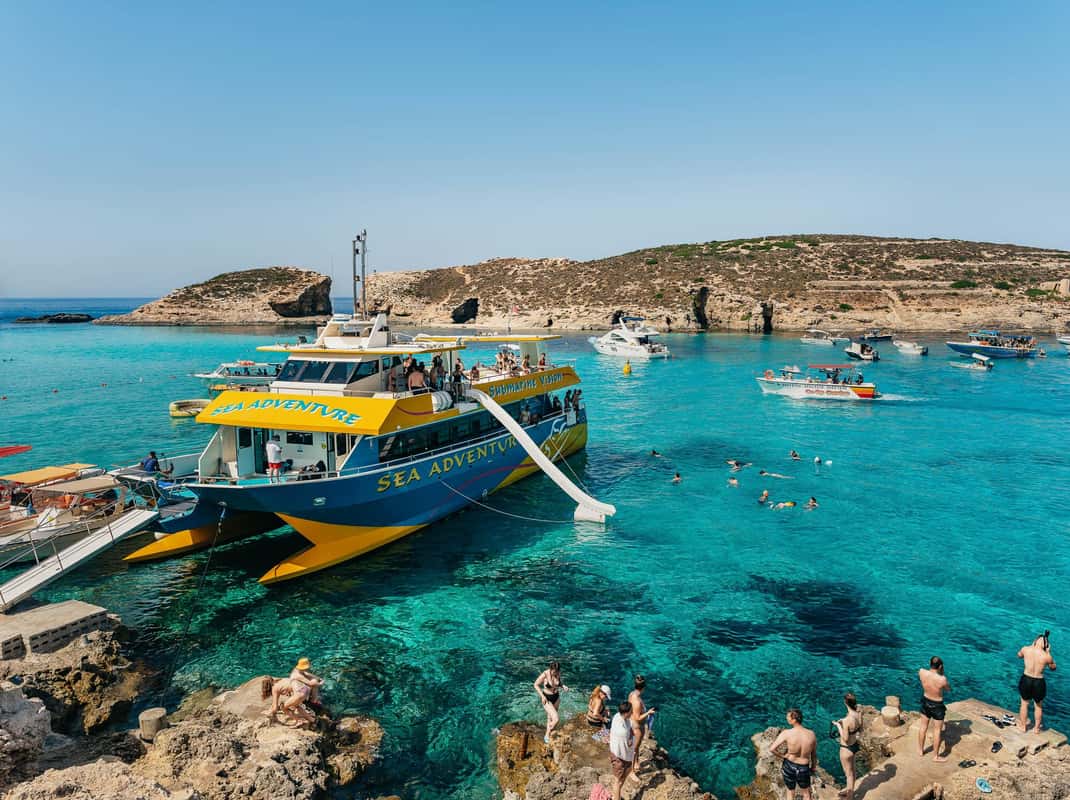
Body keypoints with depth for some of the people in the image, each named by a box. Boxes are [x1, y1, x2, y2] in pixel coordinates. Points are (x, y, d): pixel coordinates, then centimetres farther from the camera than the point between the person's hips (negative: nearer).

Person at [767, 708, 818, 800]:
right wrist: (813, 767, 17)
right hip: (804, 768, 1)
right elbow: (814, 754, 0)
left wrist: (782, 757, -6)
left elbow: (772, 749, -24)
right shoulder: (811, 734, -13)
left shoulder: (786, 733, -21)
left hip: (789, 766, -1)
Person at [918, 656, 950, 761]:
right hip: (937, 706, -4)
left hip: (925, 701, 4)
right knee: (937, 730, 14)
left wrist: (935, 671, 4)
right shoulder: (942, 679, -32)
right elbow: (948, 688, -8)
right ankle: (936, 756, 28)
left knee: (923, 726, 22)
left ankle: (920, 750, 38)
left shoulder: (922, 672, -20)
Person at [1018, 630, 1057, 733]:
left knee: (1024, 703, 25)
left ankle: (1023, 726, 38)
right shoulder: (1047, 656, -18)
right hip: (1039, 683, -1)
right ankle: (1037, 727, 42)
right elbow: (1053, 668, 4)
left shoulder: (1026, 649, -13)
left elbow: (1019, 655, 13)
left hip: (1025, 680, 1)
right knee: (1038, 706, 26)